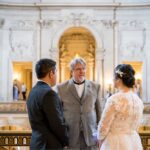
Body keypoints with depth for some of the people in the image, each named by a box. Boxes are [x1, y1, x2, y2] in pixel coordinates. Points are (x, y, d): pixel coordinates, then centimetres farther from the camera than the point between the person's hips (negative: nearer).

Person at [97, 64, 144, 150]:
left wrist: (100, 139, 6)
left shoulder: (114, 99, -19)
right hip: (134, 142, 7)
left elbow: (104, 125, -11)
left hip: (116, 142, -6)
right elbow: (135, 126, 11)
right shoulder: (138, 100, 2)